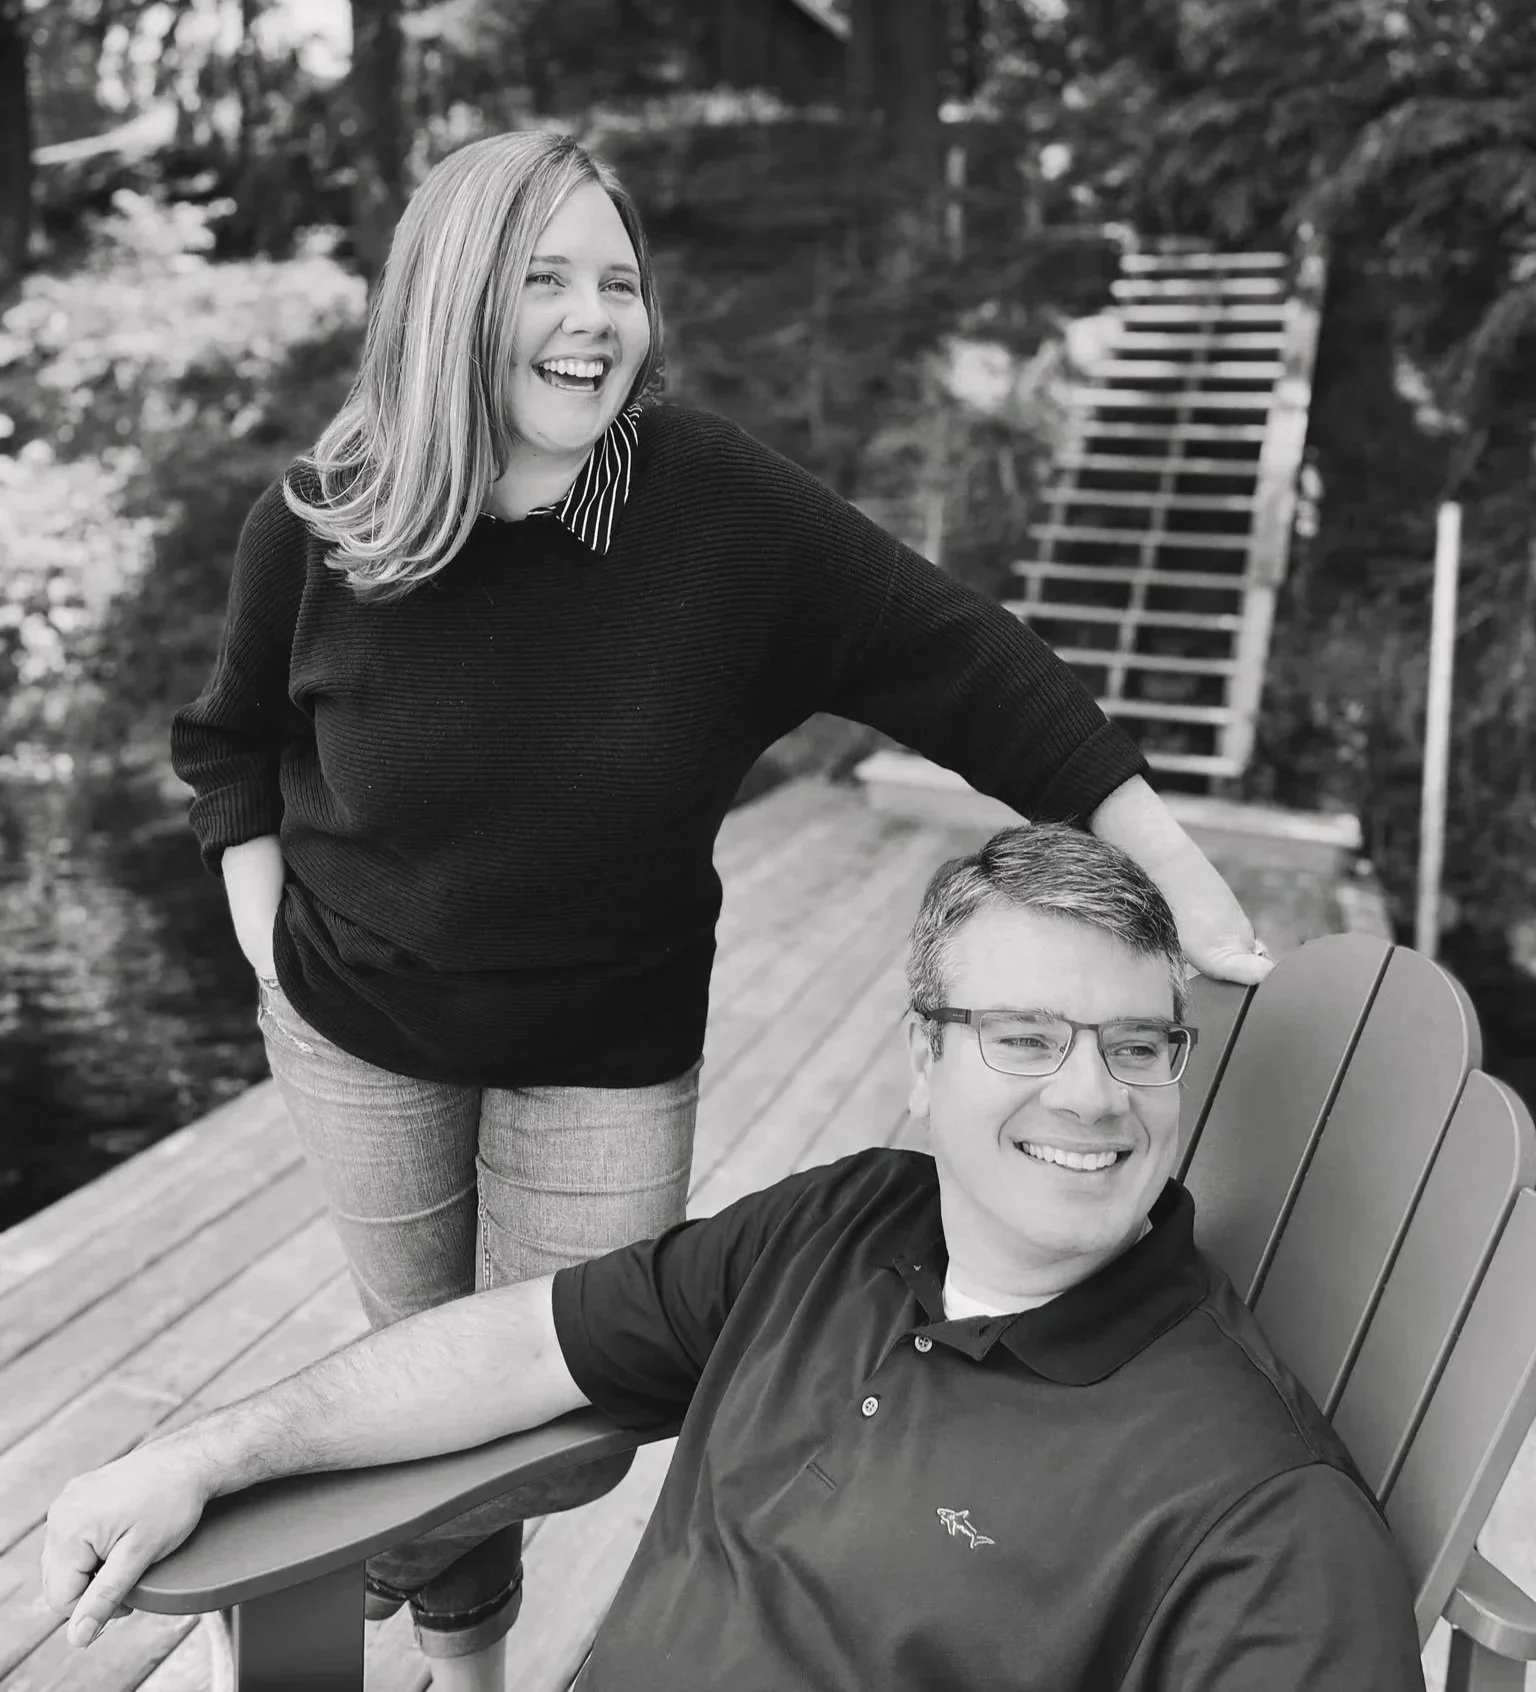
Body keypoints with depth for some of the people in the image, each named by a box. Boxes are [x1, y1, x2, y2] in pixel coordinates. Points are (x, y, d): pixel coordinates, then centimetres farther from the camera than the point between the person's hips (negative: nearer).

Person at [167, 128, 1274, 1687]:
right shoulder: (315, 526, -13)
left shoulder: (718, 505, -19)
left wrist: (1184, 879, -18)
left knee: (573, 1438, 5)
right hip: (358, 1032, 2)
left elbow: (963, 668, -16)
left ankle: (411, 1537, 45)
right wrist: (273, 945, -4)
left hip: (610, 1053, -1)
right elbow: (231, 745, 5)